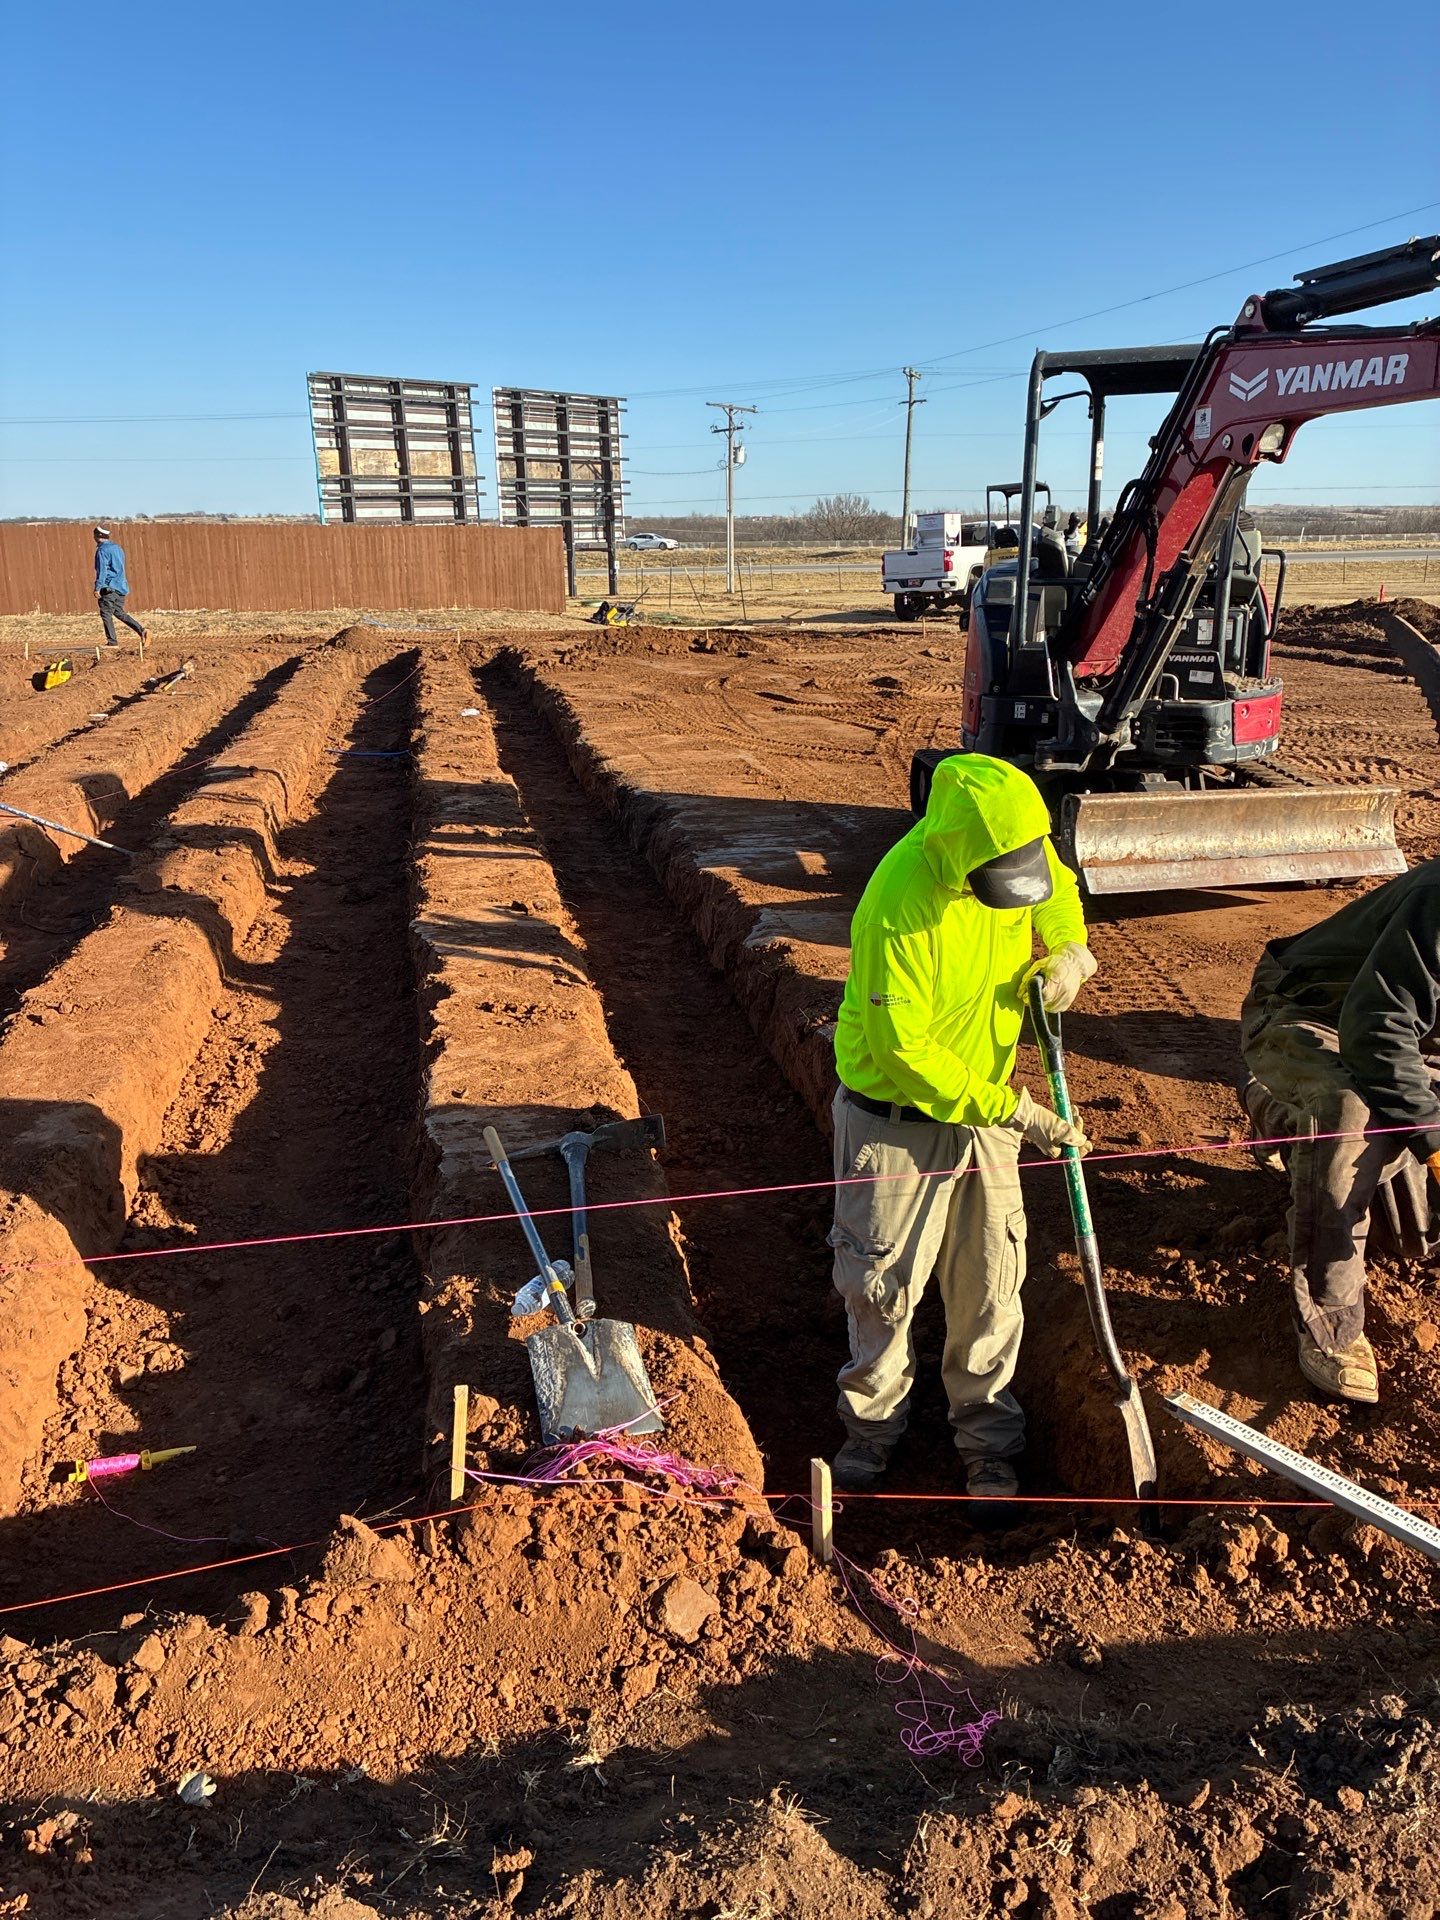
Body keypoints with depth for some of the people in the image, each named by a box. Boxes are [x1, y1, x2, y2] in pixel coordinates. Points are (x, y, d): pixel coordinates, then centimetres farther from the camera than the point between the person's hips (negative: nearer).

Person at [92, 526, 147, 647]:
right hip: (121, 586, 8)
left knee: (106, 614, -3)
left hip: (109, 587, -8)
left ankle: (112, 642, -6)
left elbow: (102, 571, -16)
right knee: (119, 613, 14)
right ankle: (142, 631, 1)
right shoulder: (117, 547, 16)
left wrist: (97, 588, -16)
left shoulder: (102, 550, -10)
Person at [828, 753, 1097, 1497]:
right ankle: (872, 1423, 35)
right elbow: (905, 1049, -26)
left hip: (982, 1108, 5)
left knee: (989, 1285, 11)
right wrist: (1014, 1111, -24)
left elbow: (1060, 891, 15)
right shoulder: (899, 908, -31)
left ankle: (988, 1442, 31)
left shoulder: (1019, 844, -11)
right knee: (883, 1285, 10)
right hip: (896, 1118, -5)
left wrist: (1067, 953, -6)